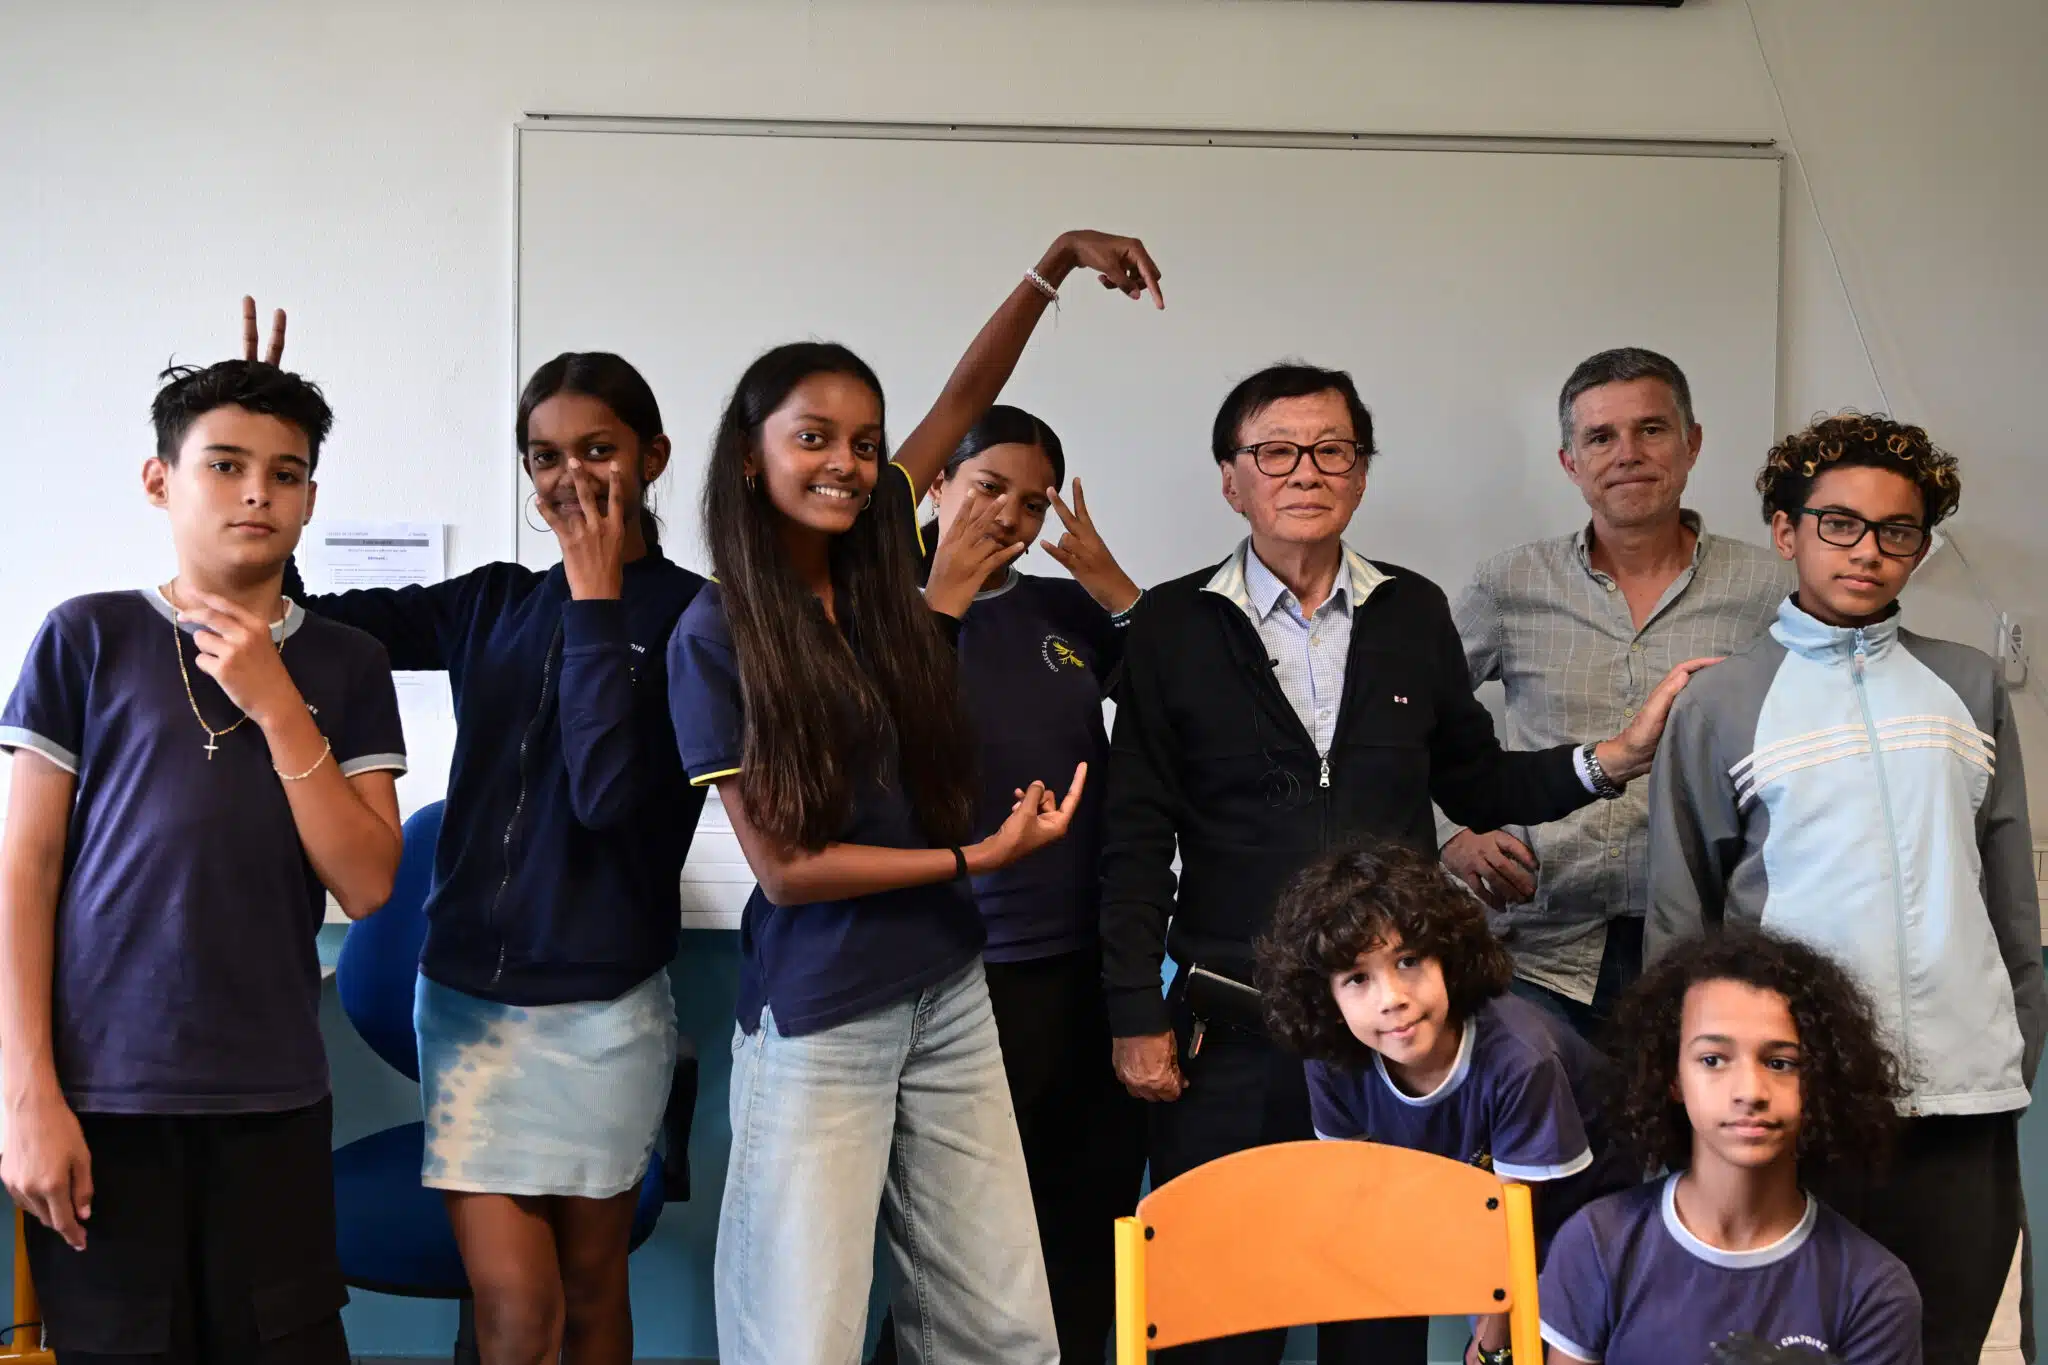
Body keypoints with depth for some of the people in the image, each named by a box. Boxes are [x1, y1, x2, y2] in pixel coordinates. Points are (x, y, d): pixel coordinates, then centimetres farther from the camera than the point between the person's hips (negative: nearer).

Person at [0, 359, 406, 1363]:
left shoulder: (346, 664, 7)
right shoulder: (88, 637, 1)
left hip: (274, 1099, 2)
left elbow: (366, 885, -1)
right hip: (101, 1094, -1)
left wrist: (276, 706, -10)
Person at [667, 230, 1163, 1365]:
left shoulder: (876, 569, 3)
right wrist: (978, 856, -10)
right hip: (817, 1023, -5)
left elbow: (965, 396, 13)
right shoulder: (717, 635, -9)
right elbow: (784, 867, -11)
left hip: (947, 996, 5)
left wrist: (1059, 261, 7)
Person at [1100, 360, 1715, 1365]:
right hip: (1232, 1021, -2)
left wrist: (1610, 760, -2)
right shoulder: (1174, 624, 1)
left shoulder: (1415, 613, 8)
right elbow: (1136, 837, 0)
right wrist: (1137, 1017, -3)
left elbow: (1473, 783, 13)